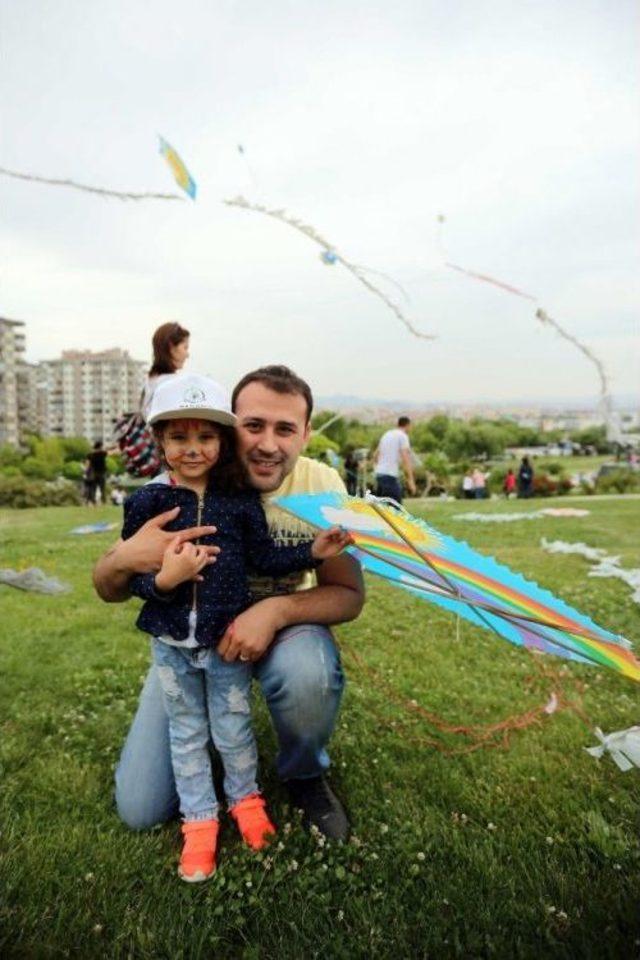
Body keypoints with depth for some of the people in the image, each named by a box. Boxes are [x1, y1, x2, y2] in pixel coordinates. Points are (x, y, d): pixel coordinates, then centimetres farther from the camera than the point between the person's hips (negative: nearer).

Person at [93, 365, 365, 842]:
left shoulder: (321, 485, -20)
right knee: (141, 809, -3)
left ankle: (305, 775, -1)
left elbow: (349, 594, -15)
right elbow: (110, 592, -13)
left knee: (308, 674, -37)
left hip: (282, 624, 0)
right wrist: (123, 560, -39)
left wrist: (275, 610, -34)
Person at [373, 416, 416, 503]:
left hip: (379, 473, 8)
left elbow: (375, 456, 26)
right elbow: (405, 458, -15)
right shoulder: (402, 436, -4)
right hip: (390, 476, -8)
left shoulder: (386, 434, 19)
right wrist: (410, 480, -16)